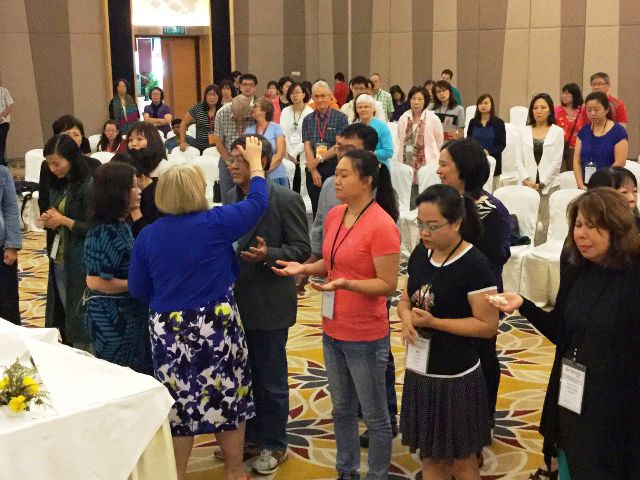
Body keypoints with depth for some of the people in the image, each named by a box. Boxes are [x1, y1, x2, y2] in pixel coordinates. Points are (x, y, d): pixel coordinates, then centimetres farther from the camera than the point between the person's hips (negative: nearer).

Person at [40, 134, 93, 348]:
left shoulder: (88, 186, -16)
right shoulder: (57, 185, 8)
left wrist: (63, 220, -16)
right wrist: (48, 220, -2)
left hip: (80, 263, -8)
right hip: (58, 260, 8)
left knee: (80, 316, 0)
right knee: (62, 313, 15)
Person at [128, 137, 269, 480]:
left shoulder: (147, 236, -1)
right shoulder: (215, 223, -12)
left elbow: (138, 290, 5)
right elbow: (258, 202, 0)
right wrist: (255, 161, 14)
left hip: (167, 330, 3)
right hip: (216, 326, -3)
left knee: (178, 402, 12)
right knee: (228, 397, 12)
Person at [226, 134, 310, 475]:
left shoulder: (286, 200, -13)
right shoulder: (232, 197, 6)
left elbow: (302, 249, -13)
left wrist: (268, 255, -27)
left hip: (268, 304, -6)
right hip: (235, 302, 6)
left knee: (270, 379, 7)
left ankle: (274, 444, 24)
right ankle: (250, 435, 35)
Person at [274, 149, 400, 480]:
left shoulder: (382, 225, -20)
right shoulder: (334, 216, 3)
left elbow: (388, 285, -19)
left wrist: (346, 284, -32)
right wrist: (304, 268, -4)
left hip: (366, 336, -8)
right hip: (332, 330, 8)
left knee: (373, 416, 9)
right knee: (341, 409, 21)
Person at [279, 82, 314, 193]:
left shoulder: (310, 112, -2)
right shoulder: (285, 112, 10)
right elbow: (283, 134, 4)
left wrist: (295, 153, -8)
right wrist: (290, 154, -5)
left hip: (303, 154, -3)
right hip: (289, 155, 3)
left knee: (303, 185, -9)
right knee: (289, 187, -3)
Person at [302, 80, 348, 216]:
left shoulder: (340, 117, 1)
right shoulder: (308, 120, 11)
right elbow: (307, 146, 4)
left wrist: (320, 159, -10)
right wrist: (313, 170, -6)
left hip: (334, 168, -3)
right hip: (313, 170, 3)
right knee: (316, 209, 7)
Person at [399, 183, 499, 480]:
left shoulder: (474, 265, -19)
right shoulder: (420, 254, 1)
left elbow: (488, 326, -18)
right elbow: (406, 299, 12)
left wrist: (434, 322, -23)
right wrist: (406, 316, -12)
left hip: (456, 377, -6)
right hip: (419, 372, 6)